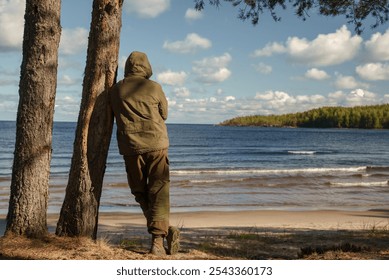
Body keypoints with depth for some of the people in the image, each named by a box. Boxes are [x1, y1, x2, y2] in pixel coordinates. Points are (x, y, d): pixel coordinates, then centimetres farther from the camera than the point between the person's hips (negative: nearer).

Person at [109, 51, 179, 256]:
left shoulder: (115, 90, 4)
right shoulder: (154, 88, 0)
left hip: (130, 147, 1)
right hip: (156, 144, -1)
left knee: (140, 193, 14)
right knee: (159, 192, 1)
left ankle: (164, 230, 6)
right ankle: (158, 238, -6)